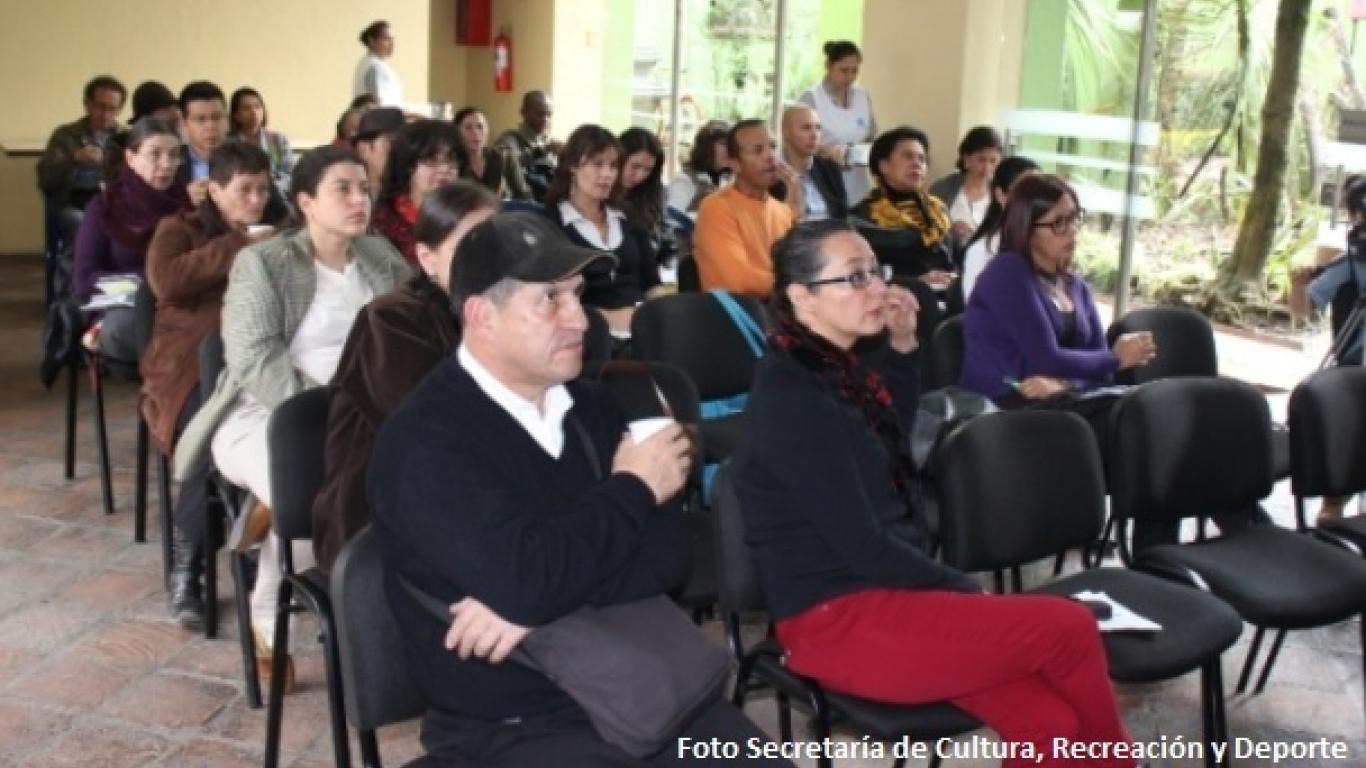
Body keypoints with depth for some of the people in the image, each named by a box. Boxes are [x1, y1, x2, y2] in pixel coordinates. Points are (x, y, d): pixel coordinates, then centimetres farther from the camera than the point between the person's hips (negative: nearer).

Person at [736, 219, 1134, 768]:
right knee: (1069, 627, -13)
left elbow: (895, 439, 32)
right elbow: (862, 545, -18)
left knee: (1050, 722, -9)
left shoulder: (836, 370, 9)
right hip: (839, 621, -9)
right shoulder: (792, 398, -17)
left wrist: (903, 344, 15)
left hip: (882, 594, 9)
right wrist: (969, 593, -6)